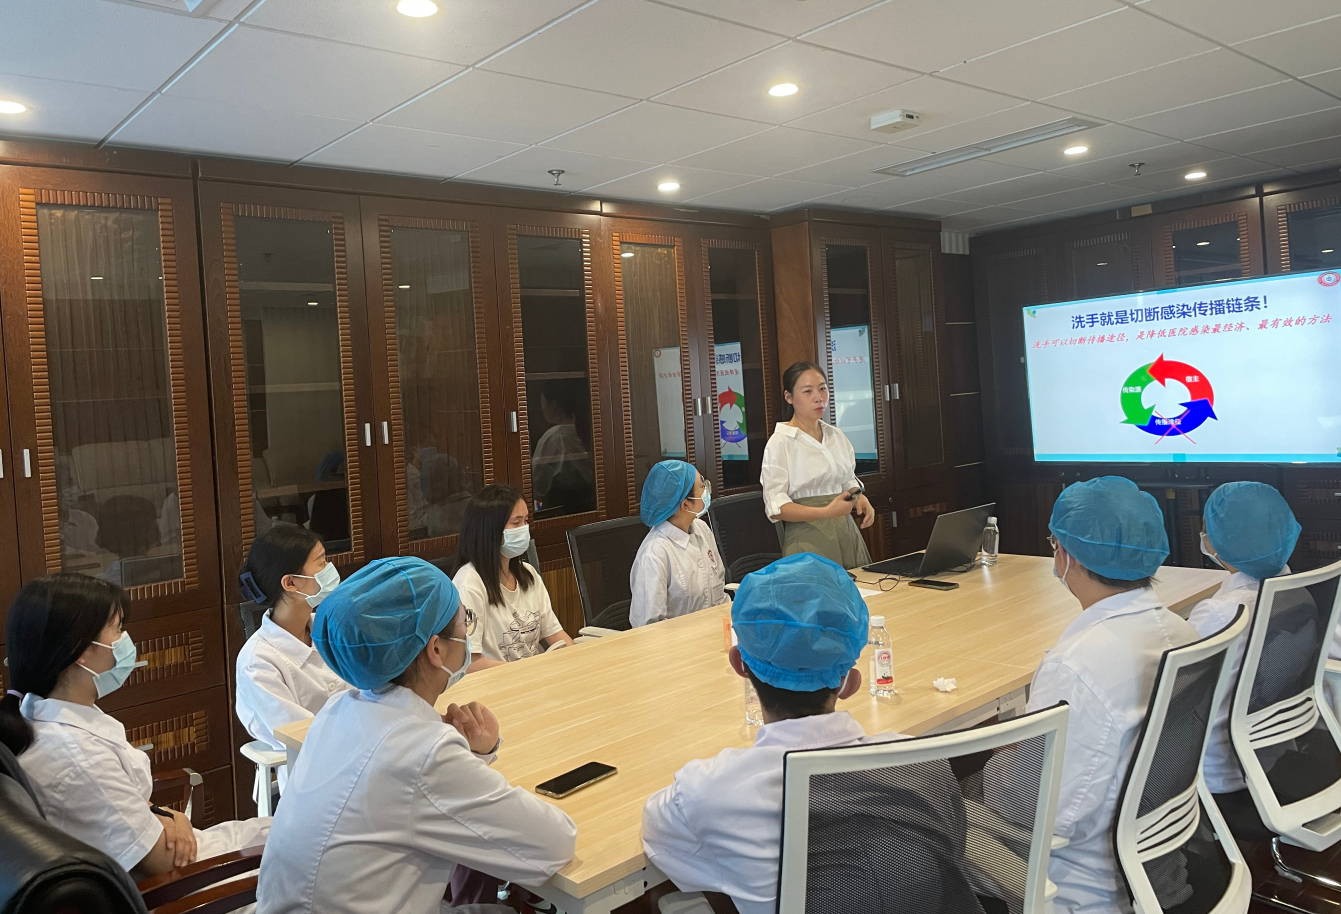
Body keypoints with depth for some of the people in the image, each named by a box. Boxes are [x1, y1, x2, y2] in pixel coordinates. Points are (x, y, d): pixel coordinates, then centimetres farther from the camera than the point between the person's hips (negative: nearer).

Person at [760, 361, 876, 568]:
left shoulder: (836, 435, 12)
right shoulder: (780, 442, -8)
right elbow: (776, 508, -13)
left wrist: (861, 500, 3)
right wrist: (826, 512, -24)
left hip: (847, 533, 6)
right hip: (808, 541, -6)